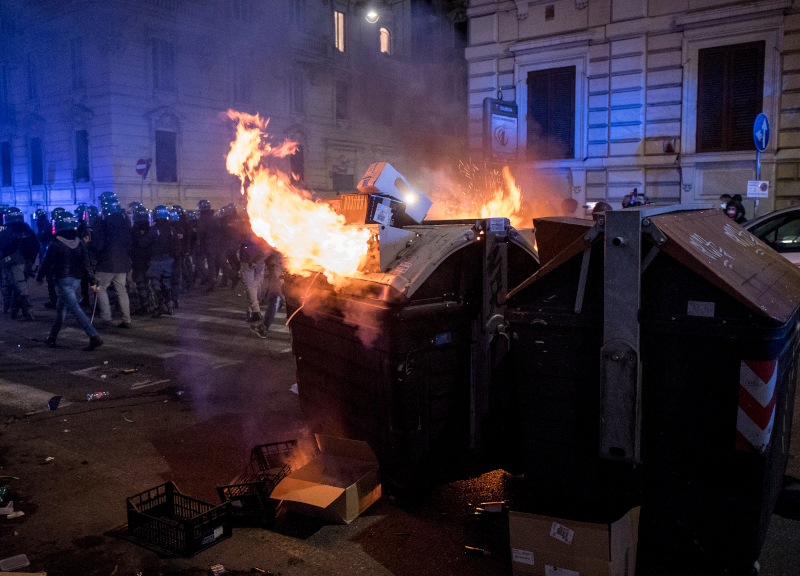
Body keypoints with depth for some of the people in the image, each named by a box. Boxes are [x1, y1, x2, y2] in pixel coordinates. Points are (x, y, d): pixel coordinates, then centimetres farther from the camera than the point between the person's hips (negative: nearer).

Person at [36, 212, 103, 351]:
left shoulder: (55, 243, -12)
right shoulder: (80, 243, 5)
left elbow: (47, 262, -6)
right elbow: (86, 263, 5)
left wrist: (40, 276, 11)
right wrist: (92, 281, 7)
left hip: (63, 280, -7)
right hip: (76, 279, 7)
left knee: (75, 308, -11)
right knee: (61, 308, 19)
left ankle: (94, 337, -21)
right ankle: (52, 338, 28)